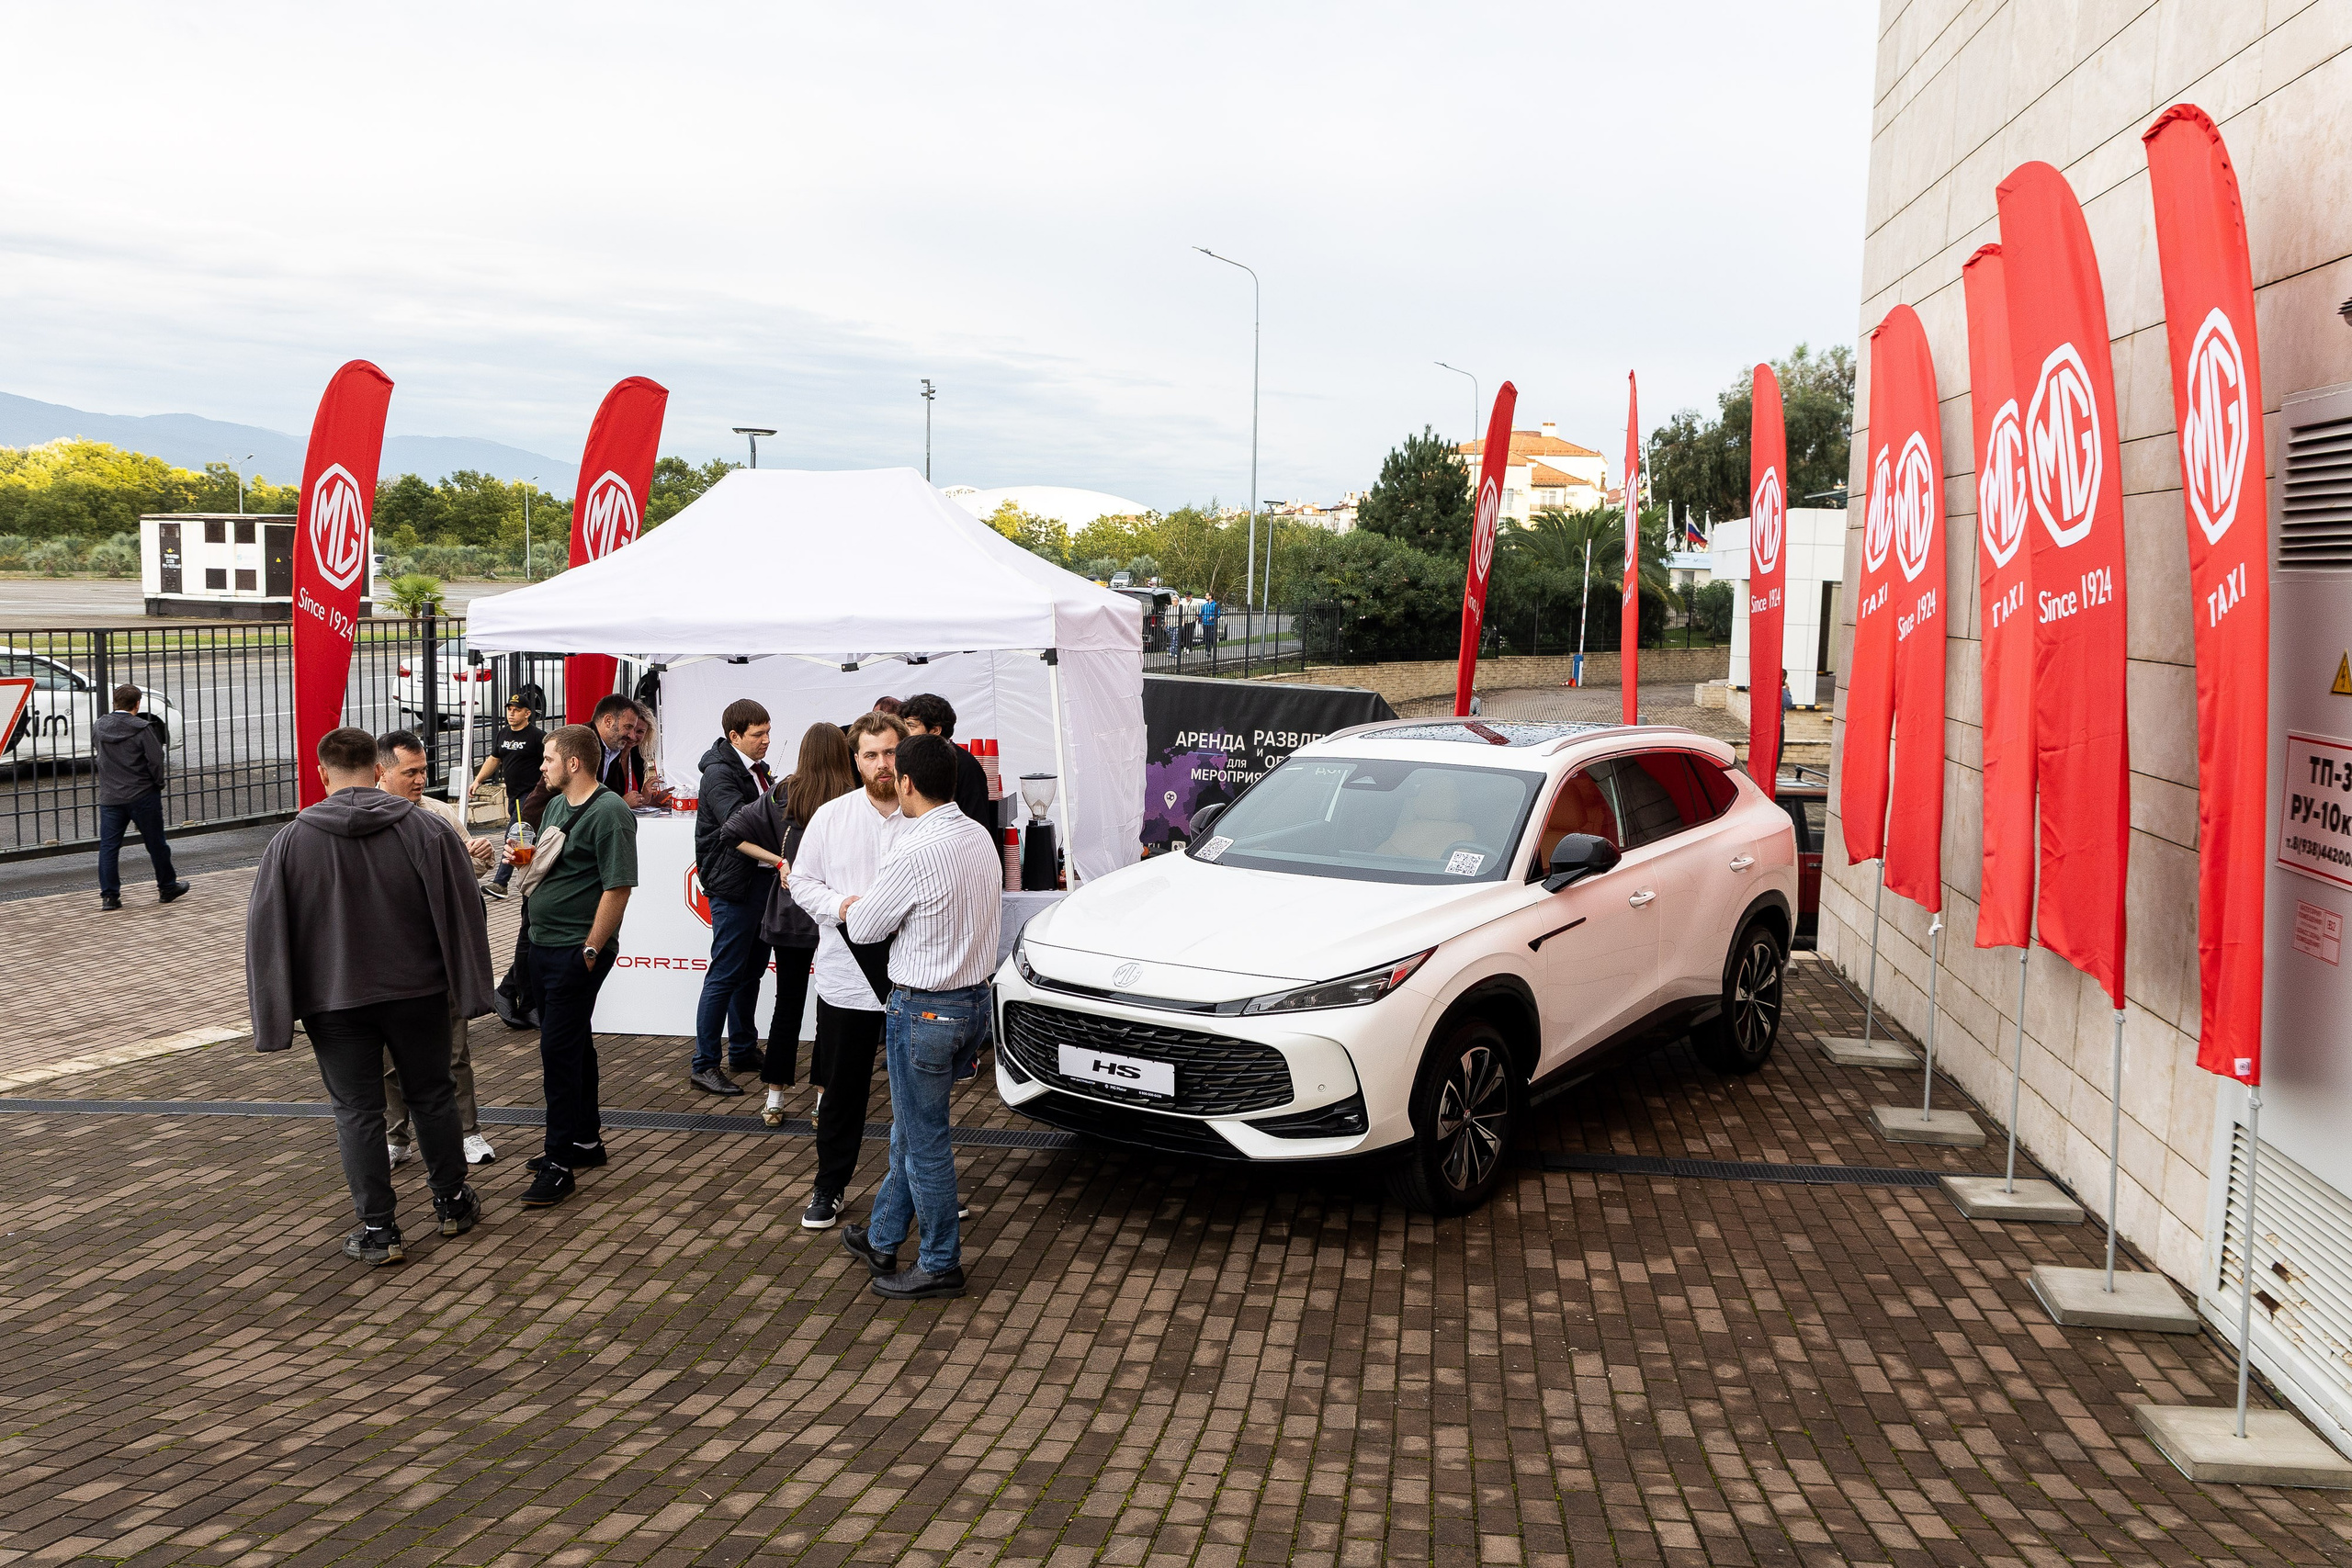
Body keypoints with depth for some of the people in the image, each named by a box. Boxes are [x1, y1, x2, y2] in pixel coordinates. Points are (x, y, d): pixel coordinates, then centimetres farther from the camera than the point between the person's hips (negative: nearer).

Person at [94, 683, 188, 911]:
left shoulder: (98, 728, 2)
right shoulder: (143, 729, -13)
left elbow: (95, 749, 17)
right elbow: (156, 761, -14)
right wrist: (159, 782, 4)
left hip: (109, 797, 4)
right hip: (142, 796, -4)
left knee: (108, 845, 6)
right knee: (155, 843, 9)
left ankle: (108, 894, 3)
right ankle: (167, 887, 20)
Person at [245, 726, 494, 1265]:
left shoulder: (291, 840, -5)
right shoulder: (423, 828, -5)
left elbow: (266, 931, -3)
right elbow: (463, 911, -4)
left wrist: (274, 1014, 4)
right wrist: (465, 989, 4)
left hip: (334, 1000, -1)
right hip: (417, 993, 1)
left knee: (357, 1110, 7)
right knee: (433, 1097, 16)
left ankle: (377, 1229, 8)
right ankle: (453, 1203, 27)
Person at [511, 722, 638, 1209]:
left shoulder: (608, 813, -16)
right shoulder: (557, 805, 13)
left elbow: (618, 887, -20)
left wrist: (591, 951, -20)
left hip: (577, 951, -9)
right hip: (544, 945, 9)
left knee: (559, 1048, -8)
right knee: (572, 1042, 18)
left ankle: (559, 1163, -2)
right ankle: (586, 1139, 31)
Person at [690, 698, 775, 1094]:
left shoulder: (759, 769, 13)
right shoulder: (719, 773, -14)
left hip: (760, 880, 9)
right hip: (732, 886, -9)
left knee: (751, 971, 16)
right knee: (724, 974, -5)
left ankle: (743, 1050, 28)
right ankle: (703, 1064, 2)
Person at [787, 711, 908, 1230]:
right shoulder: (831, 816, 2)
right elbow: (801, 881, 7)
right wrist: (839, 905, -11)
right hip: (846, 977, 1)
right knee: (843, 1089, 10)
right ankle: (829, 1187, 25)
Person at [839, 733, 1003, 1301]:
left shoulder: (913, 854, -22)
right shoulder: (981, 837, 3)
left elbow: (865, 928, -9)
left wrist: (850, 908, 14)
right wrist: (871, 906, 13)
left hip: (925, 1009, -9)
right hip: (975, 998, 9)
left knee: (924, 1140, 6)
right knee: (911, 1127, 21)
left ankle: (940, 1264, 17)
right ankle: (881, 1239, 35)